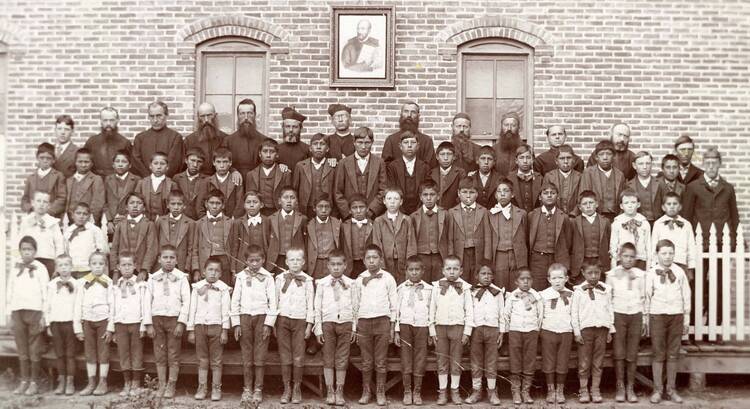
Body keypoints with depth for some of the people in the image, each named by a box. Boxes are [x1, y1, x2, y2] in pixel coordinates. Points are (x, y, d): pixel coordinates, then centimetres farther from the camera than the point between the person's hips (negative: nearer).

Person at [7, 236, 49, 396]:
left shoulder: (40, 268, 0)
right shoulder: (15, 269, 11)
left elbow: (46, 292, -3)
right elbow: (9, 292, 13)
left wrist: (44, 315, -7)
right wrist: (9, 313, 7)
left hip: (34, 311, -4)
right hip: (17, 312, 4)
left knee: (35, 350, 0)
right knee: (21, 349, 7)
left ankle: (34, 382, 6)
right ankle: (24, 381, 14)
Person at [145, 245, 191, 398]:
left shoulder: (181, 278, -1)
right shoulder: (153, 278, 6)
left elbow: (186, 301, -4)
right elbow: (148, 301, 6)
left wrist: (181, 322, -10)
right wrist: (149, 324, 0)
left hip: (174, 318, -2)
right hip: (157, 318, 2)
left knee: (173, 355, 2)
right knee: (159, 354, 7)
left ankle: (171, 386, 11)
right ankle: (161, 385, 16)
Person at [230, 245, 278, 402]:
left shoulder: (267, 277, 0)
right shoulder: (241, 277, 5)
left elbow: (273, 301, -2)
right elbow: (235, 300, 5)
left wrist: (268, 323, -8)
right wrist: (236, 323, 0)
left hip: (262, 316, -2)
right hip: (245, 317, 2)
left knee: (260, 355, 0)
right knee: (246, 355, 6)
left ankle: (258, 389, 8)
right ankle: (247, 388, 14)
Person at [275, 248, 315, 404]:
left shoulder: (307, 280, 2)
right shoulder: (280, 278, 5)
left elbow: (310, 303, 3)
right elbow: (275, 300, 8)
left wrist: (309, 324, -1)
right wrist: (273, 324, 6)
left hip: (300, 320, -1)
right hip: (283, 319, 1)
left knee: (298, 357, 1)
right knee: (285, 356, 4)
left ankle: (297, 388, 13)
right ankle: (287, 388, 14)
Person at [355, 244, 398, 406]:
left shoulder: (388, 278, 2)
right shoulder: (360, 280, 7)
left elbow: (394, 304, 4)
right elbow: (356, 304, 12)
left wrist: (392, 326, 0)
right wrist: (355, 328, 9)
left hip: (383, 321, -1)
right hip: (364, 321, 2)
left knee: (381, 361, 3)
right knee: (366, 361, 7)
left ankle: (380, 392, 14)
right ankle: (366, 392, 18)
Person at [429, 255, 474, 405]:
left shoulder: (464, 287, 1)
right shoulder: (437, 286, 3)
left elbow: (469, 310, 1)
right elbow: (432, 309, 5)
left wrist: (467, 331, -4)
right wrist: (432, 331, 1)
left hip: (458, 327, -1)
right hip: (441, 327, 1)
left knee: (456, 362, 6)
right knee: (442, 362, 6)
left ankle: (455, 391, 17)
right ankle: (442, 392, 14)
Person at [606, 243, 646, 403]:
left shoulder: (640, 275, 5)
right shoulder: (612, 274, 3)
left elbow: (644, 298, 9)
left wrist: (645, 320, 7)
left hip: (636, 315, 1)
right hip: (618, 314, -1)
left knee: (632, 354, 2)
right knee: (619, 353, -1)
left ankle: (630, 387, 10)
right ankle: (620, 387, 8)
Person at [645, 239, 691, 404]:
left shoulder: (679, 272, 2)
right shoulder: (651, 273, -1)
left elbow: (686, 296, 6)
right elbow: (647, 296, 2)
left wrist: (686, 319, 6)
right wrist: (645, 318, 1)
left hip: (676, 315, 1)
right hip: (657, 315, -1)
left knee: (673, 354, 7)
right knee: (658, 353, 3)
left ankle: (671, 389, 16)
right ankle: (657, 390, 10)